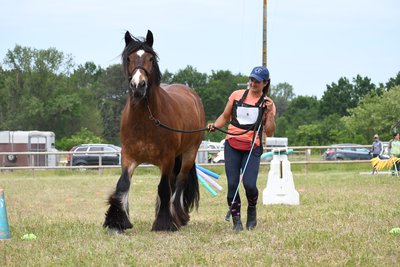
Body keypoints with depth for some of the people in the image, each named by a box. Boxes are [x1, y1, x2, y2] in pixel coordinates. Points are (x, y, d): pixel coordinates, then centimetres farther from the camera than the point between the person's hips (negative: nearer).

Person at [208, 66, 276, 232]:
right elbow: (225, 117, 18)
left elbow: (269, 133, 2)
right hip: (232, 145, 2)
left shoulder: (267, 103, 4)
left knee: (249, 184, -16)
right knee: (232, 184, -5)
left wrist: (270, 113, -10)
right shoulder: (237, 95, 8)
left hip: (252, 148, -2)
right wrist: (214, 126, -1)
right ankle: (236, 220, 8)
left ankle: (252, 209, 15)